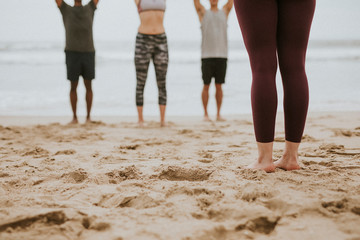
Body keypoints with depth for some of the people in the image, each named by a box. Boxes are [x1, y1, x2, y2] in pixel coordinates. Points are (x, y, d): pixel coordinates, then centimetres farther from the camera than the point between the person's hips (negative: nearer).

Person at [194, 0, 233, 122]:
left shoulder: (225, 12, 14)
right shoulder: (203, 12, 10)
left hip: (222, 56, 2)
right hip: (207, 56, -1)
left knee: (219, 86, 4)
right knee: (206, 86, 1)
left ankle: (218, 114, 10)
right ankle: (206, 114, 9)